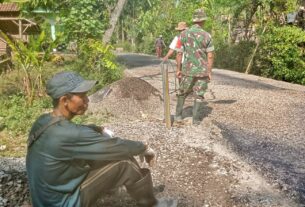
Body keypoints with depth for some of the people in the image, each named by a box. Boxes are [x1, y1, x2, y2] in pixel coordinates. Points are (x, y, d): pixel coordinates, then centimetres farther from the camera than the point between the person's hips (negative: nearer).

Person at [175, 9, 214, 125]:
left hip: (187, 70, 1)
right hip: (202, 70, -1)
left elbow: (179, 54, -2)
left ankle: (178, 115, 23)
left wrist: (178, 70, 6)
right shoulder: (207, 36, -8)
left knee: (182, 92, 19)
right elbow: (210, 56, -8)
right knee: (199, 95, 10)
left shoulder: (183, 34, -4)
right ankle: (196, 119, 11)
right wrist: (209, 72, 0)